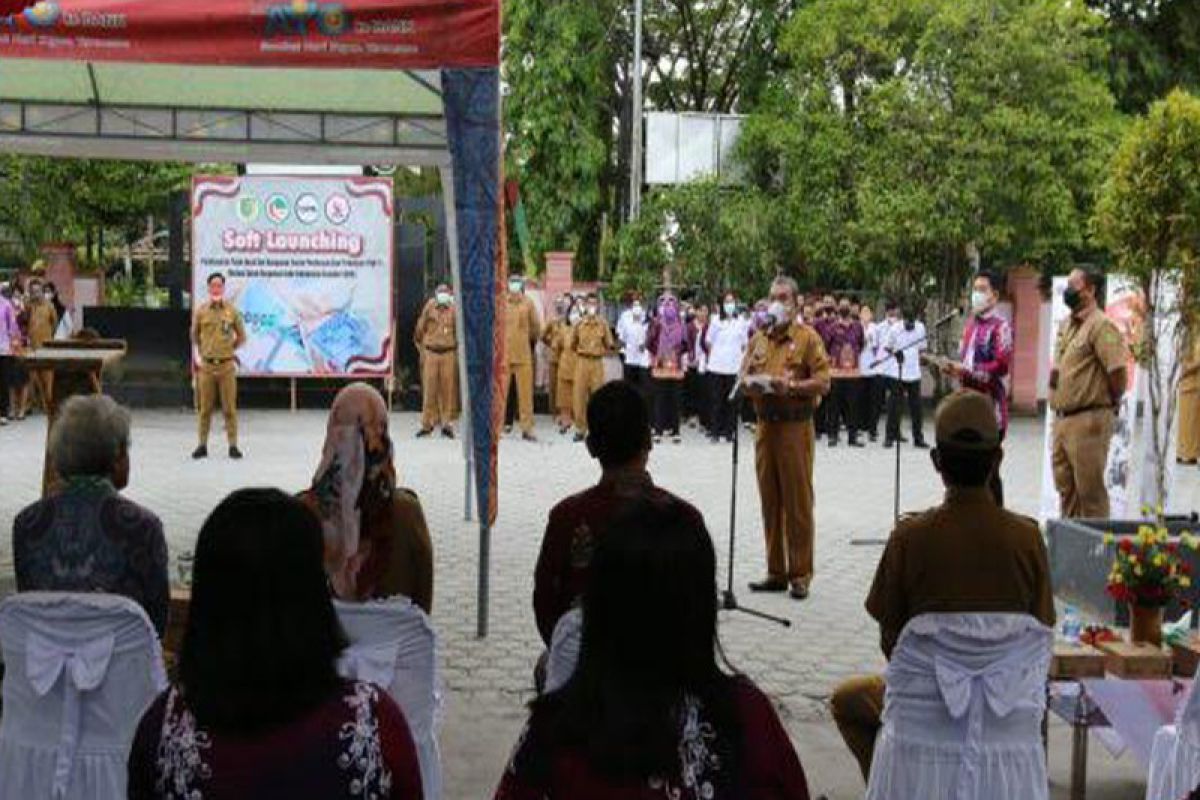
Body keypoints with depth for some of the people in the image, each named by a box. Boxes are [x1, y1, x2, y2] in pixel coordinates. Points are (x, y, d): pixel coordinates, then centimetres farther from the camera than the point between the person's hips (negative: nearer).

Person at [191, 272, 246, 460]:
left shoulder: (232, 311, 2)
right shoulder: (201, 312, 3)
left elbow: (241, 337, 12)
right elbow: (194, 336, 17)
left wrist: (230, 349, 10)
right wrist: (203, 352, 13)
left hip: (227, 365, -1)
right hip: (207, 366, 1)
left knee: (229, 408, 1)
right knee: (205, 408, 6)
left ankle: (233, 446, 5)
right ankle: (202, 445, 13)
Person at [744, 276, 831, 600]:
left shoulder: (807, 337, -2)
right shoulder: (758, 339, 14)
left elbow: (823, 382, -8)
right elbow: (744, 377, 18)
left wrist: (791, 385, -20)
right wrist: (753, 385, -4)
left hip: (795, 425, -5)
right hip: (765, 425, 5)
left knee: (798, 503, -2)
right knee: (770, 501, 8)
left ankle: (800, 575, 5)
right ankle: (776, 572, 16)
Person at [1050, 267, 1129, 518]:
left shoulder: (1100, 326, -14)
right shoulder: (1068, 325, 15)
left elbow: (1118, 370, -19)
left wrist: (1112, 404, -6)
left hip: (1088, 420, -9)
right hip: (1062, 419, 9)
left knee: (1090, 491, -3)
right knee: (1066, 488, 16)